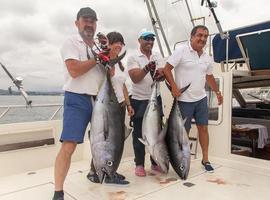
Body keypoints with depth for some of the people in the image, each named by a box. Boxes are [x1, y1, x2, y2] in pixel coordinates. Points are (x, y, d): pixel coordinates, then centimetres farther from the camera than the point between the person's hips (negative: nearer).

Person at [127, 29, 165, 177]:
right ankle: (139, 164, 16)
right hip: (138, 100, -4)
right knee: (139, 133, 4)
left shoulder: (158, 56, 9)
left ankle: (156, 162, 23)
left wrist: (160, 75, -25)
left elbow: (163, 73, -1)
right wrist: (147, 69, -32)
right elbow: (135, 78, -16)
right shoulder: (133, 57, -3)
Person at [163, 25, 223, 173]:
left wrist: (217, 92, 18)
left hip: (201, 98, 6)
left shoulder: (207, 58, 8)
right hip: (184, 100, -5)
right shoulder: (181, 51, -11)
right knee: (184, 130, 6)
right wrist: (174, 87, -19)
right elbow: (166, 69, -13)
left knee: (203, 128, 10)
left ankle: (205, 159, 24)